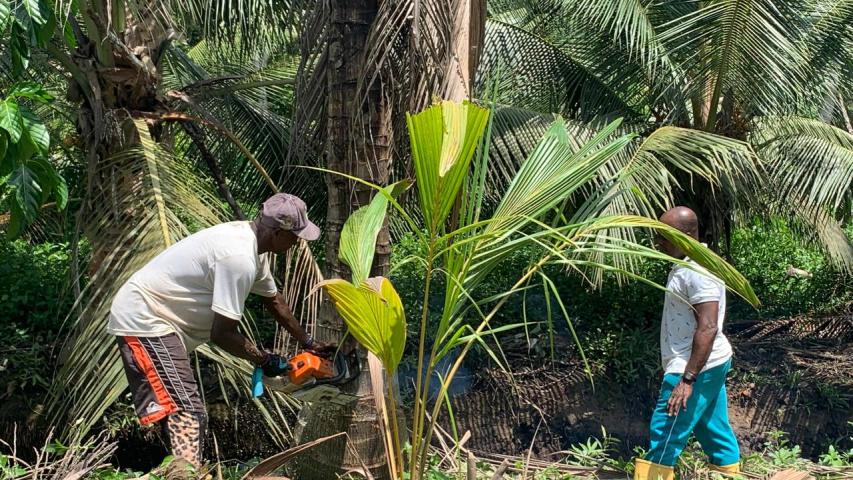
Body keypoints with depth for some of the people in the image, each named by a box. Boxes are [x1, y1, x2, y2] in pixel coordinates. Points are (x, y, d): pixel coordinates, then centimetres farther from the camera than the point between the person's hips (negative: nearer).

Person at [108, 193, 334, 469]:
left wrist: (308, 342, 27)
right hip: (143, 320, -11)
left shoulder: (250, 242, 6)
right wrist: (264, 360, -7)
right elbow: (222, 334, -22)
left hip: (159, 319, 11)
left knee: (192, 414, 14)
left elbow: (274, 300, 22)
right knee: (185, 415, -20)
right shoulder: (239, 258, -26)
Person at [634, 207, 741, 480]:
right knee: (717, 433, 15)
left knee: (664, 437, -6)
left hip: (696, 368, -10)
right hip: (709, 365, 10)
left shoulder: (698, 271, -20)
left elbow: (708, 328, -26)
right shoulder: (690, 265, 13)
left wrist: (687, 379, -28)